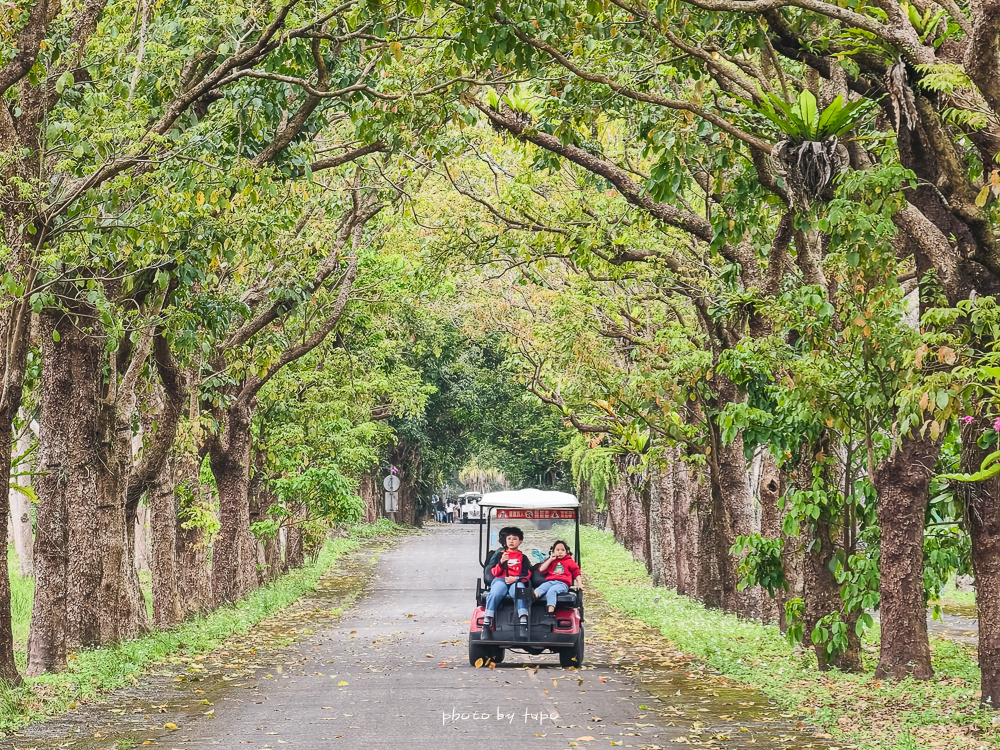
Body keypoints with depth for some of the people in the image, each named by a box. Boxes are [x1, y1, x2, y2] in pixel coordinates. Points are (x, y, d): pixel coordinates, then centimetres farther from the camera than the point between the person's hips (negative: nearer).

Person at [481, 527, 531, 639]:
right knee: (494, 594, -34)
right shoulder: (500, 555, 23)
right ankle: (486, 626, -41)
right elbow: (494, 572, 13)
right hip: (501, 580, 1)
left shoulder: (522, 557, 20)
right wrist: (501, 562, -7)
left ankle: (524, 625, -48)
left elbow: (527, 575, 7)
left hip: (517, 581, -1)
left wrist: (515, 578, -14)